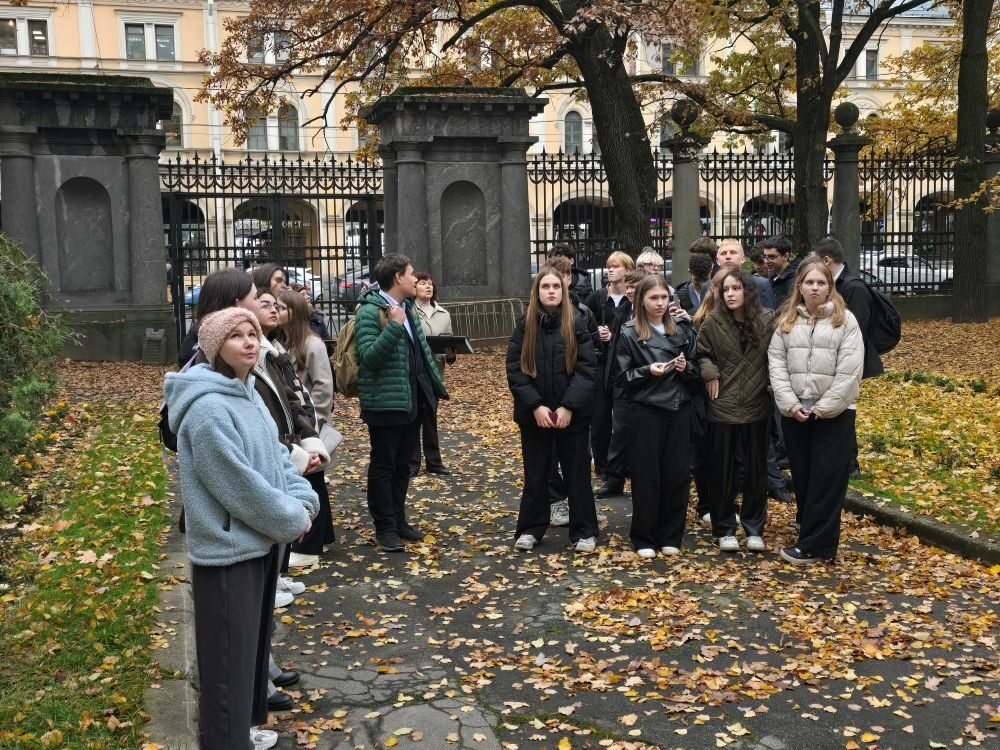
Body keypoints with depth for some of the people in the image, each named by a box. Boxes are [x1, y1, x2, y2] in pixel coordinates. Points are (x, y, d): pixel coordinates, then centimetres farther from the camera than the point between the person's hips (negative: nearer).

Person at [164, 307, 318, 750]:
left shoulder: (247, 394, 6)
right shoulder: (208, 409, -24)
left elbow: (276, 456, 12)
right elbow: (242, 485, -24)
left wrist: (303, 503, -4)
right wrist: (292, 520, -12)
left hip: (260, 541, 10)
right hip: (228, 550, -10)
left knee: (254, 643, 22)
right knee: (230, 657, 3)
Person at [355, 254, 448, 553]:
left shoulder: (406, 308, 11)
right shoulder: (370, 311, -15)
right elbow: (369, 357, -24)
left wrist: (436, 383, 17)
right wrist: (394, 327, -31)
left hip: (412, 400, 8)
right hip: (385, 402, -8)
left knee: (402, 464, 16)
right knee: (383, 466, 3)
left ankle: (399, 520, 28)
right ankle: (385, 528, 12)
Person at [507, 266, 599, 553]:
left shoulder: (577, 323, -3)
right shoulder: (525, 325, 1)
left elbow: (586, 368, -8)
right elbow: (515, 370, -3)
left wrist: (568, 407, -16)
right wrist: (535, 405, -13)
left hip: (572, 413, -1)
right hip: (534, 413, 1)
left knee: (577, 473, 7)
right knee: (535, 474, 11)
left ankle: (584, 531, 17)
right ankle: (530, 529, 23)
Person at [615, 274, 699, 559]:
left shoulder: (683, 330, 7)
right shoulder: (629, 334, -3)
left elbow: (696, 369, 14)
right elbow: (623, 376, -3)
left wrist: (686, 368, -8)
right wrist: (648, 371, -19)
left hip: (679, 410, 3)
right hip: (646, 412, -3)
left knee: (677, 474, 5)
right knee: (646, 476, 2)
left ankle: (670, 536, 19)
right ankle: (644, 538, 15)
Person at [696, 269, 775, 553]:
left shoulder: (768, 321, -3)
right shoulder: (713, 323, -5)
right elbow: (701, 354, 6)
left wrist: (773, 382, -4)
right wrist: (709, 373, -11)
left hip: (757, 407, 1)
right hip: (722, 407, -1)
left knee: (756, 471, 10)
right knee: (723, 471, 6)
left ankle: (754, 529, 23)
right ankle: (724, 529, 19)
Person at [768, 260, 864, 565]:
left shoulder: (845, 320, -2)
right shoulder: (786, 321, 8)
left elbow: (849, 371, -9)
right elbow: (776, 363, 2)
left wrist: (823, 408, -13)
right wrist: (790, 404, -10)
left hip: (835, 414, -4)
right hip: (794, 412, 4)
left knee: (827, 480, -3)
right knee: (802, 477, 10)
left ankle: (813, 545, 1)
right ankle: (812, 534, 24)